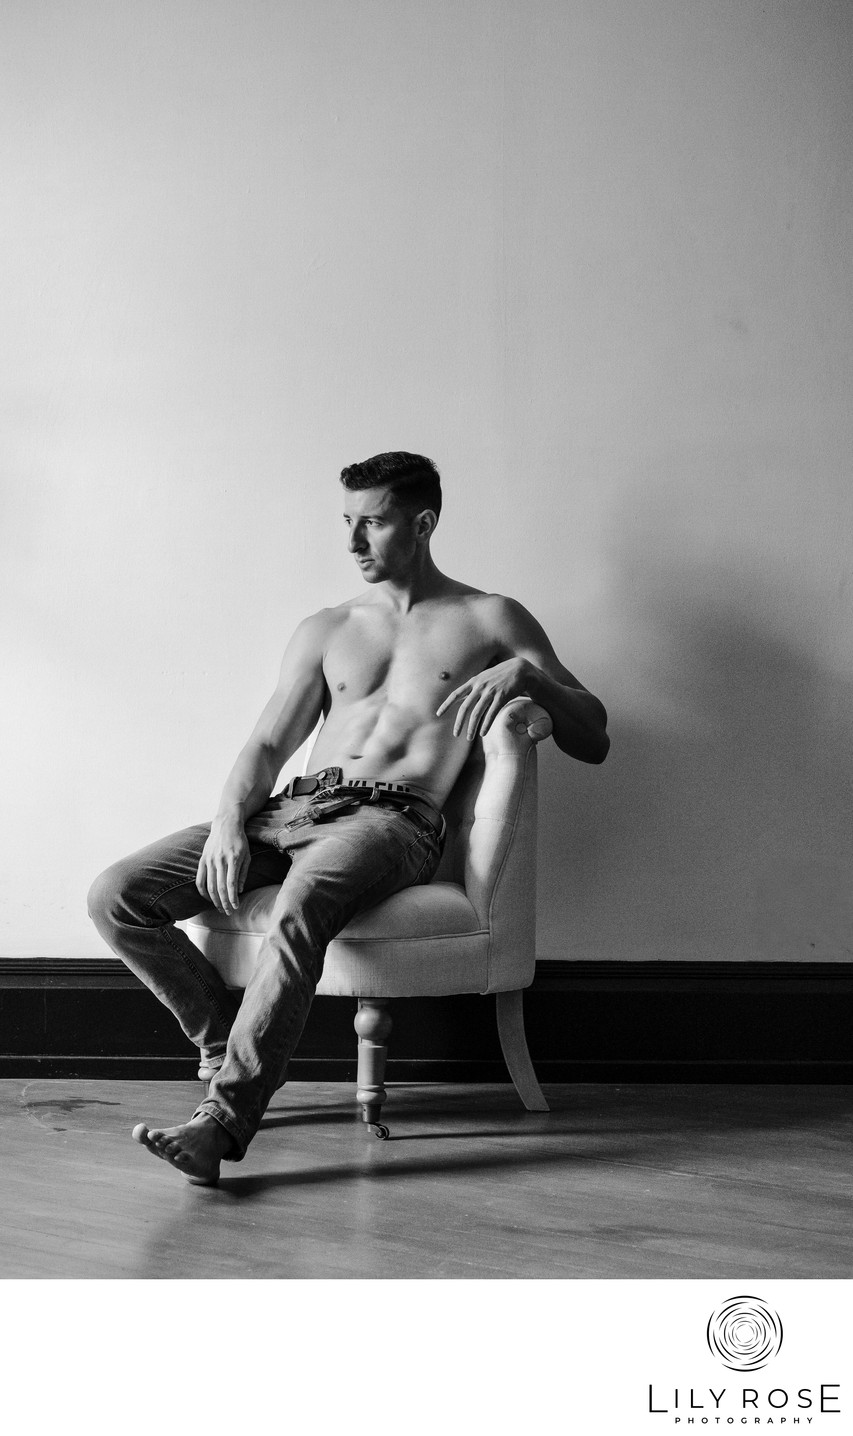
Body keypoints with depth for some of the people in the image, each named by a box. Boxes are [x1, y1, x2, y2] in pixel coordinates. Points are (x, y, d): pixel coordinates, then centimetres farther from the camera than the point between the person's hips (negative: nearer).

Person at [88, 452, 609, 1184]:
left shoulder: (490, 620, 14)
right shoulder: (325, 631, 24)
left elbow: (594, 740, 12)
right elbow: (267, 745, 17)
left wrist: (525, 674, -7)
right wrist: (230, 820, -4)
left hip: (393, 821, -5)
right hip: (293, 810, 5)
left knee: (298, 910, -39)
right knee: (117, 896, -14)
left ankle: (224, 1116, -36)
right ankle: (229, 1046, -1)